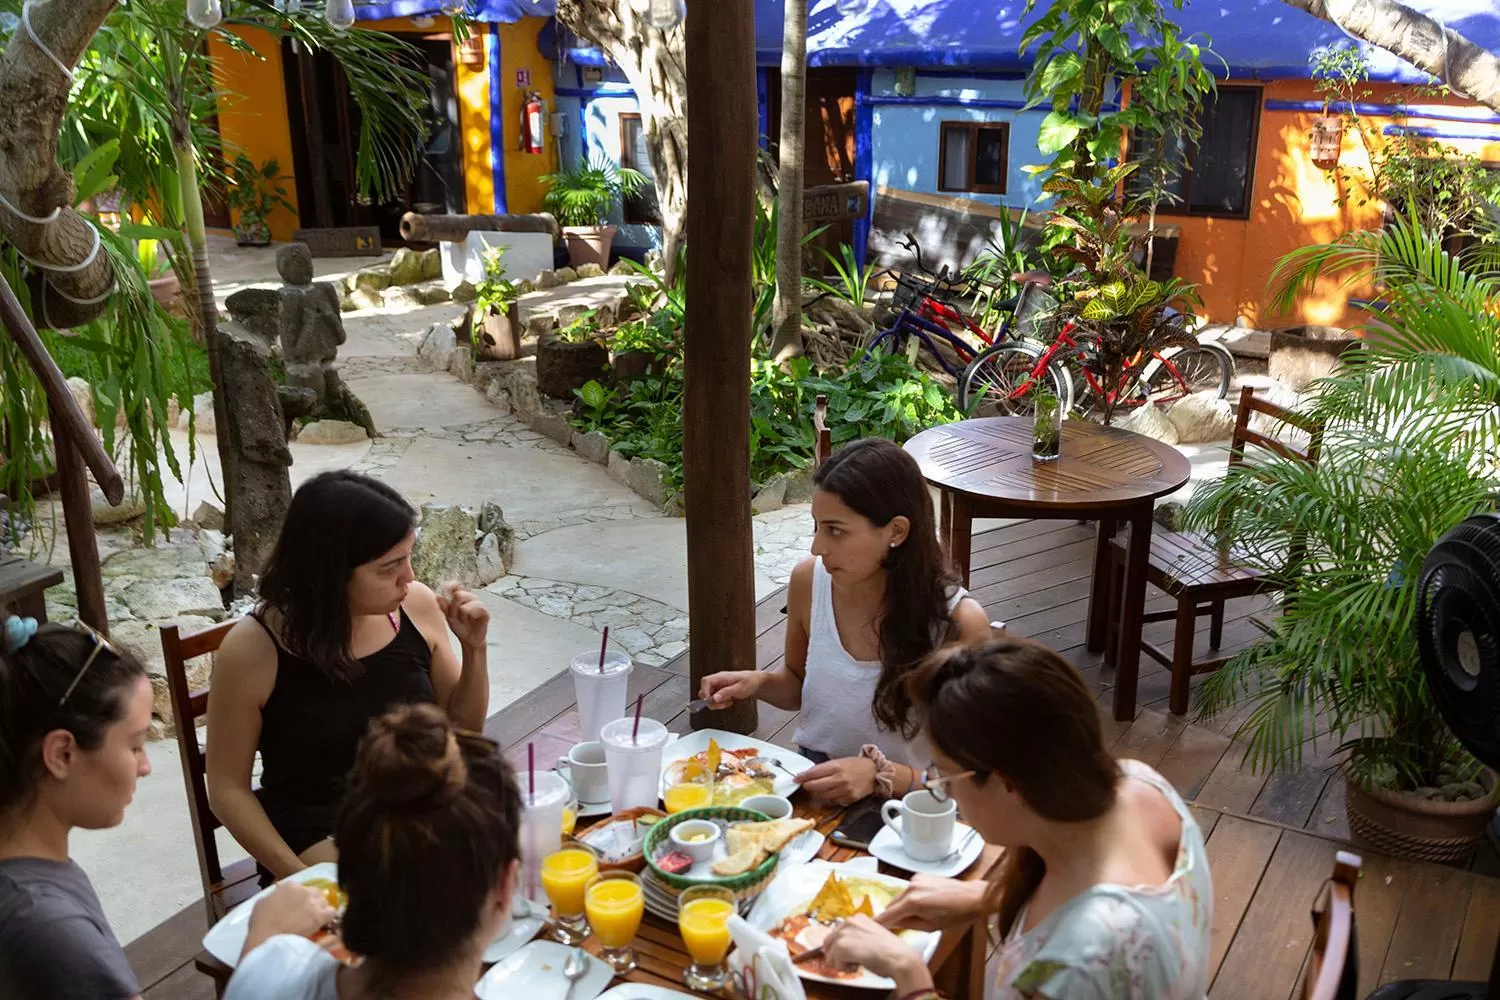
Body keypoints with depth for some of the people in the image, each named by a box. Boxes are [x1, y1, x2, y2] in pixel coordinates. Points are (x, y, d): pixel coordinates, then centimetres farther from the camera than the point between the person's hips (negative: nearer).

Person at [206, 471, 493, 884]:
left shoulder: (415, 606, -5)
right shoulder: (254, 649, -15)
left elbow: (462, 728, 9)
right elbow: (228, 788, -5)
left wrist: (474, 648, -9)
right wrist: (300, 878, -15)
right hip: (320, 836, -4)